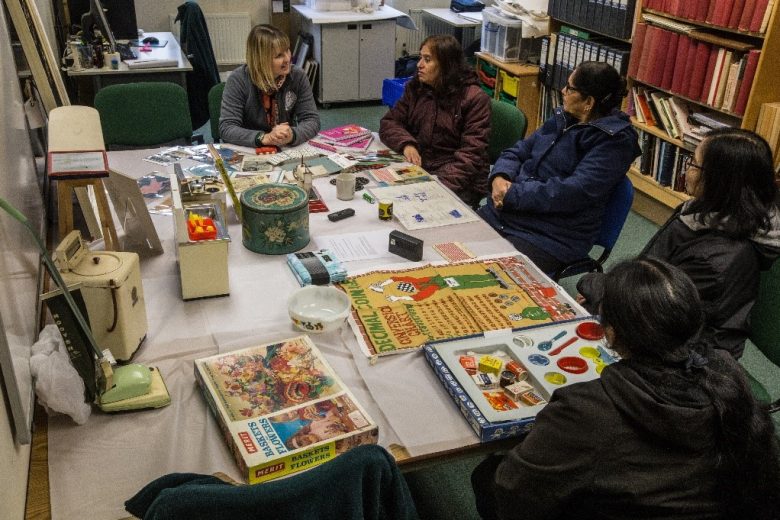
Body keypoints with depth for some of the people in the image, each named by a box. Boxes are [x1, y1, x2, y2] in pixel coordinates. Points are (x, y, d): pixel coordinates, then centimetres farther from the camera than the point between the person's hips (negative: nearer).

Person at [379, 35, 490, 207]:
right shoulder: (415, 88, 11)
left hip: (461, 182, -5)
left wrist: (442, 185, -27)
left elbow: (471, 153, -14)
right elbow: (389, 123, 9)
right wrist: (406, 144, -13)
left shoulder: (474, 98, -7)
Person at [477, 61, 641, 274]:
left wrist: (512, 194, -17)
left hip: (549, 238, -7)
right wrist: (499, 177, -7)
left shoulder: (614, 141, -11)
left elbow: (574, 192, -21)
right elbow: (519, 151, 15)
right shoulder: (563, 117, 11)